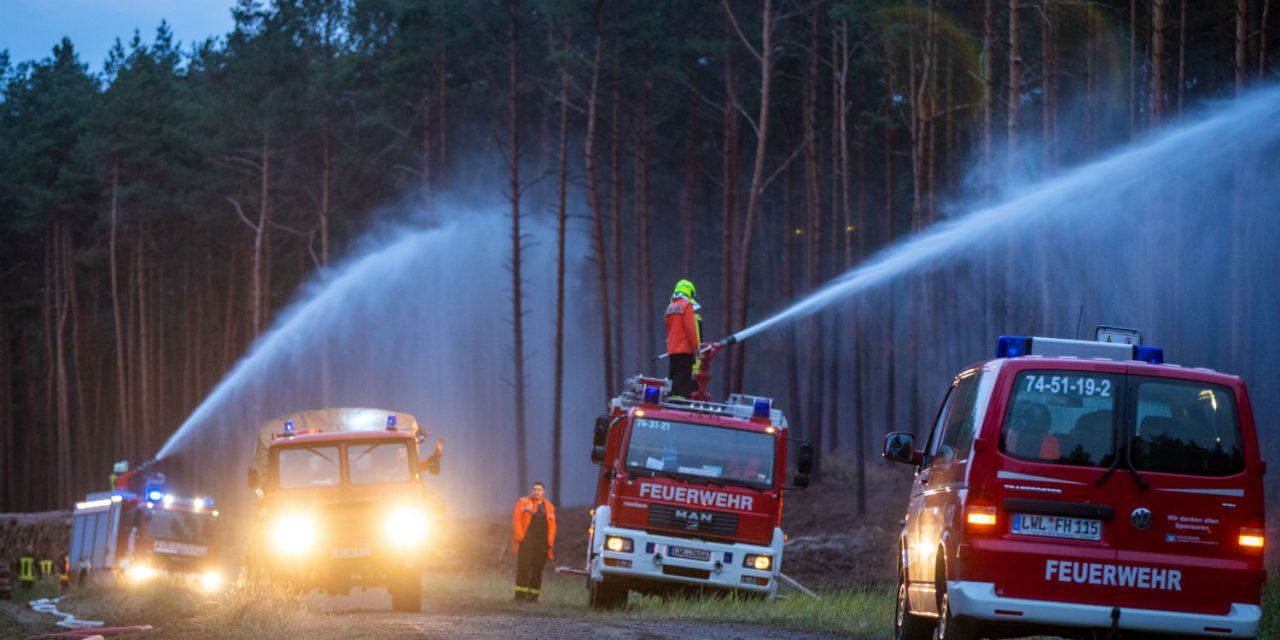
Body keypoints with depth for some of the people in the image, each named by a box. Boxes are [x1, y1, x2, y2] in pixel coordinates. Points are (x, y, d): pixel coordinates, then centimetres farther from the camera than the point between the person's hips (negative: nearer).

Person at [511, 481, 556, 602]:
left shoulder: (549, 507, 16)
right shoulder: (523, 503, 7)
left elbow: (552, 525, 13)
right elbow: (516, 520, 0)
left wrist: (551, 542, 3)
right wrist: (519, 536, -10)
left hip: (542, 542, 3)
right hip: (527, 541, -3)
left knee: (537, 569, 3)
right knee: (524, 566, -9)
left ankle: (533, 594, 7)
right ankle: (520, 593, -8)